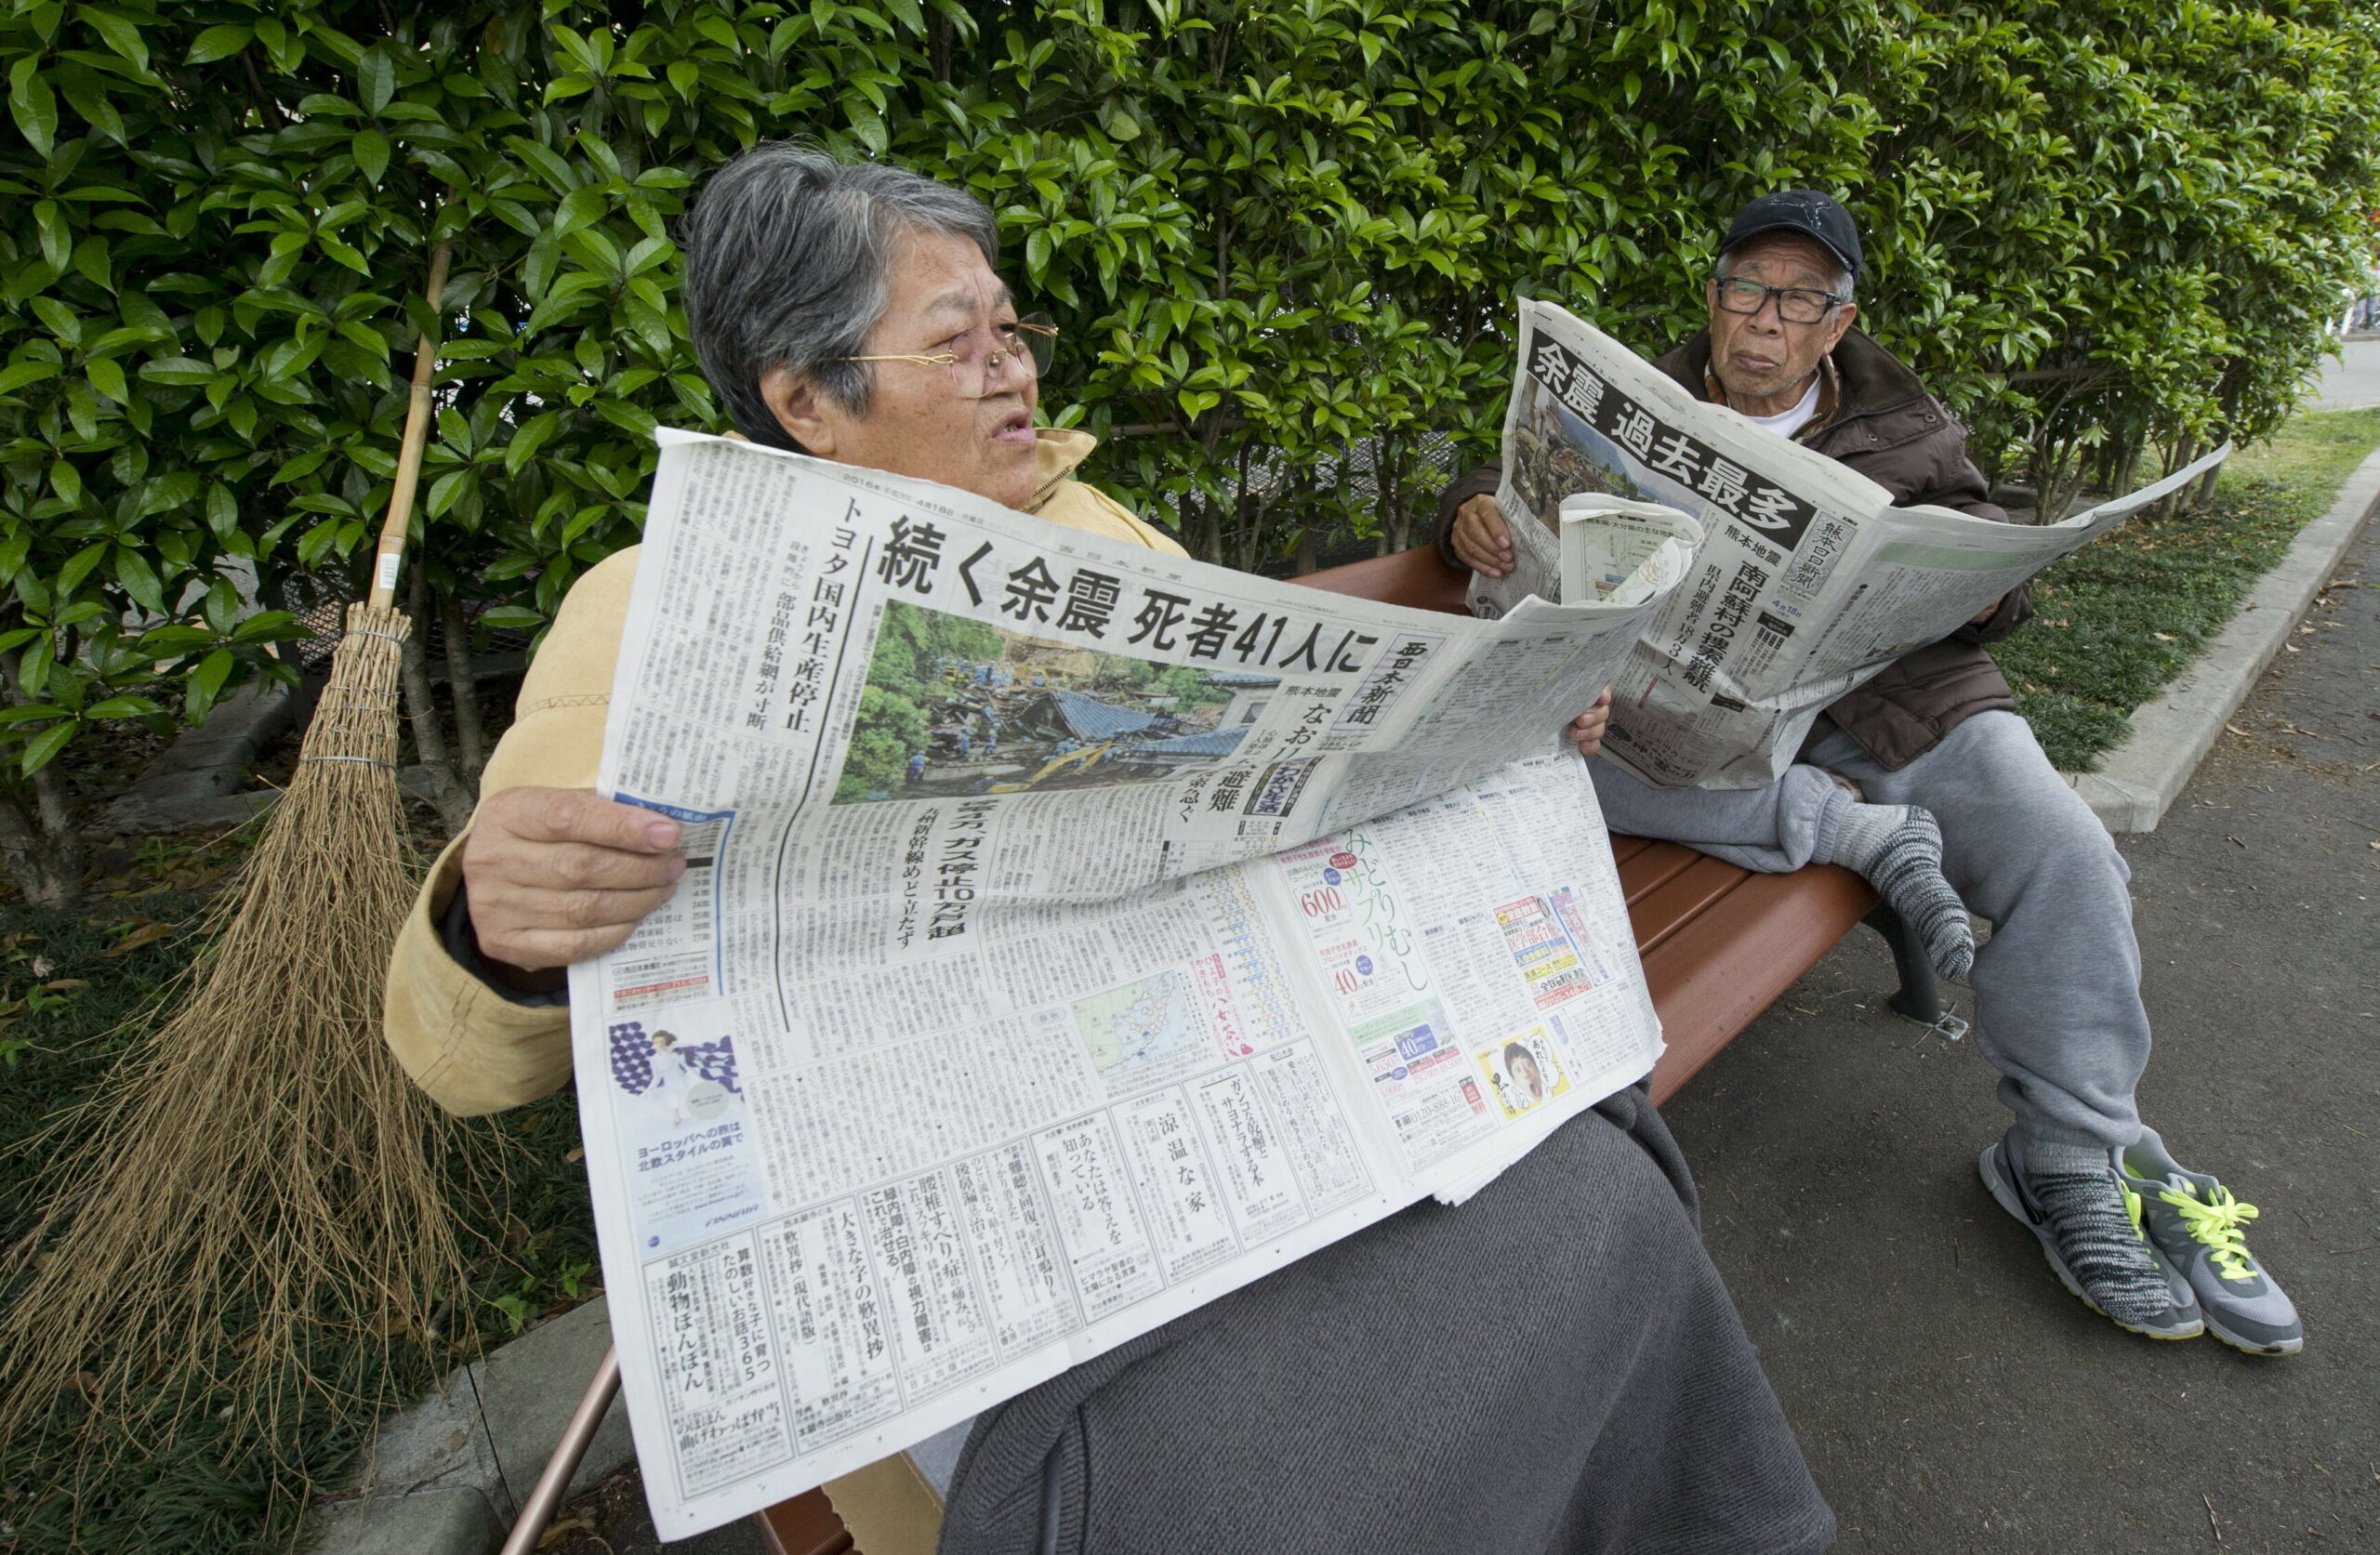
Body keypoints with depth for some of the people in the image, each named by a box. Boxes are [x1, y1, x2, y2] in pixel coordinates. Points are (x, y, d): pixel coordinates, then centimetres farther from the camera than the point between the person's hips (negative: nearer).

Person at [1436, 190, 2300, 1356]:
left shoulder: (1903, 427, 15)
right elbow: (1512, 494, 7)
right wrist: (1474, 517, -20)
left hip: (1894, 692, 2)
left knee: (2064, 856, -19)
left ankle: (2070, 1162, -1)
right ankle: (1863, 832, -24)